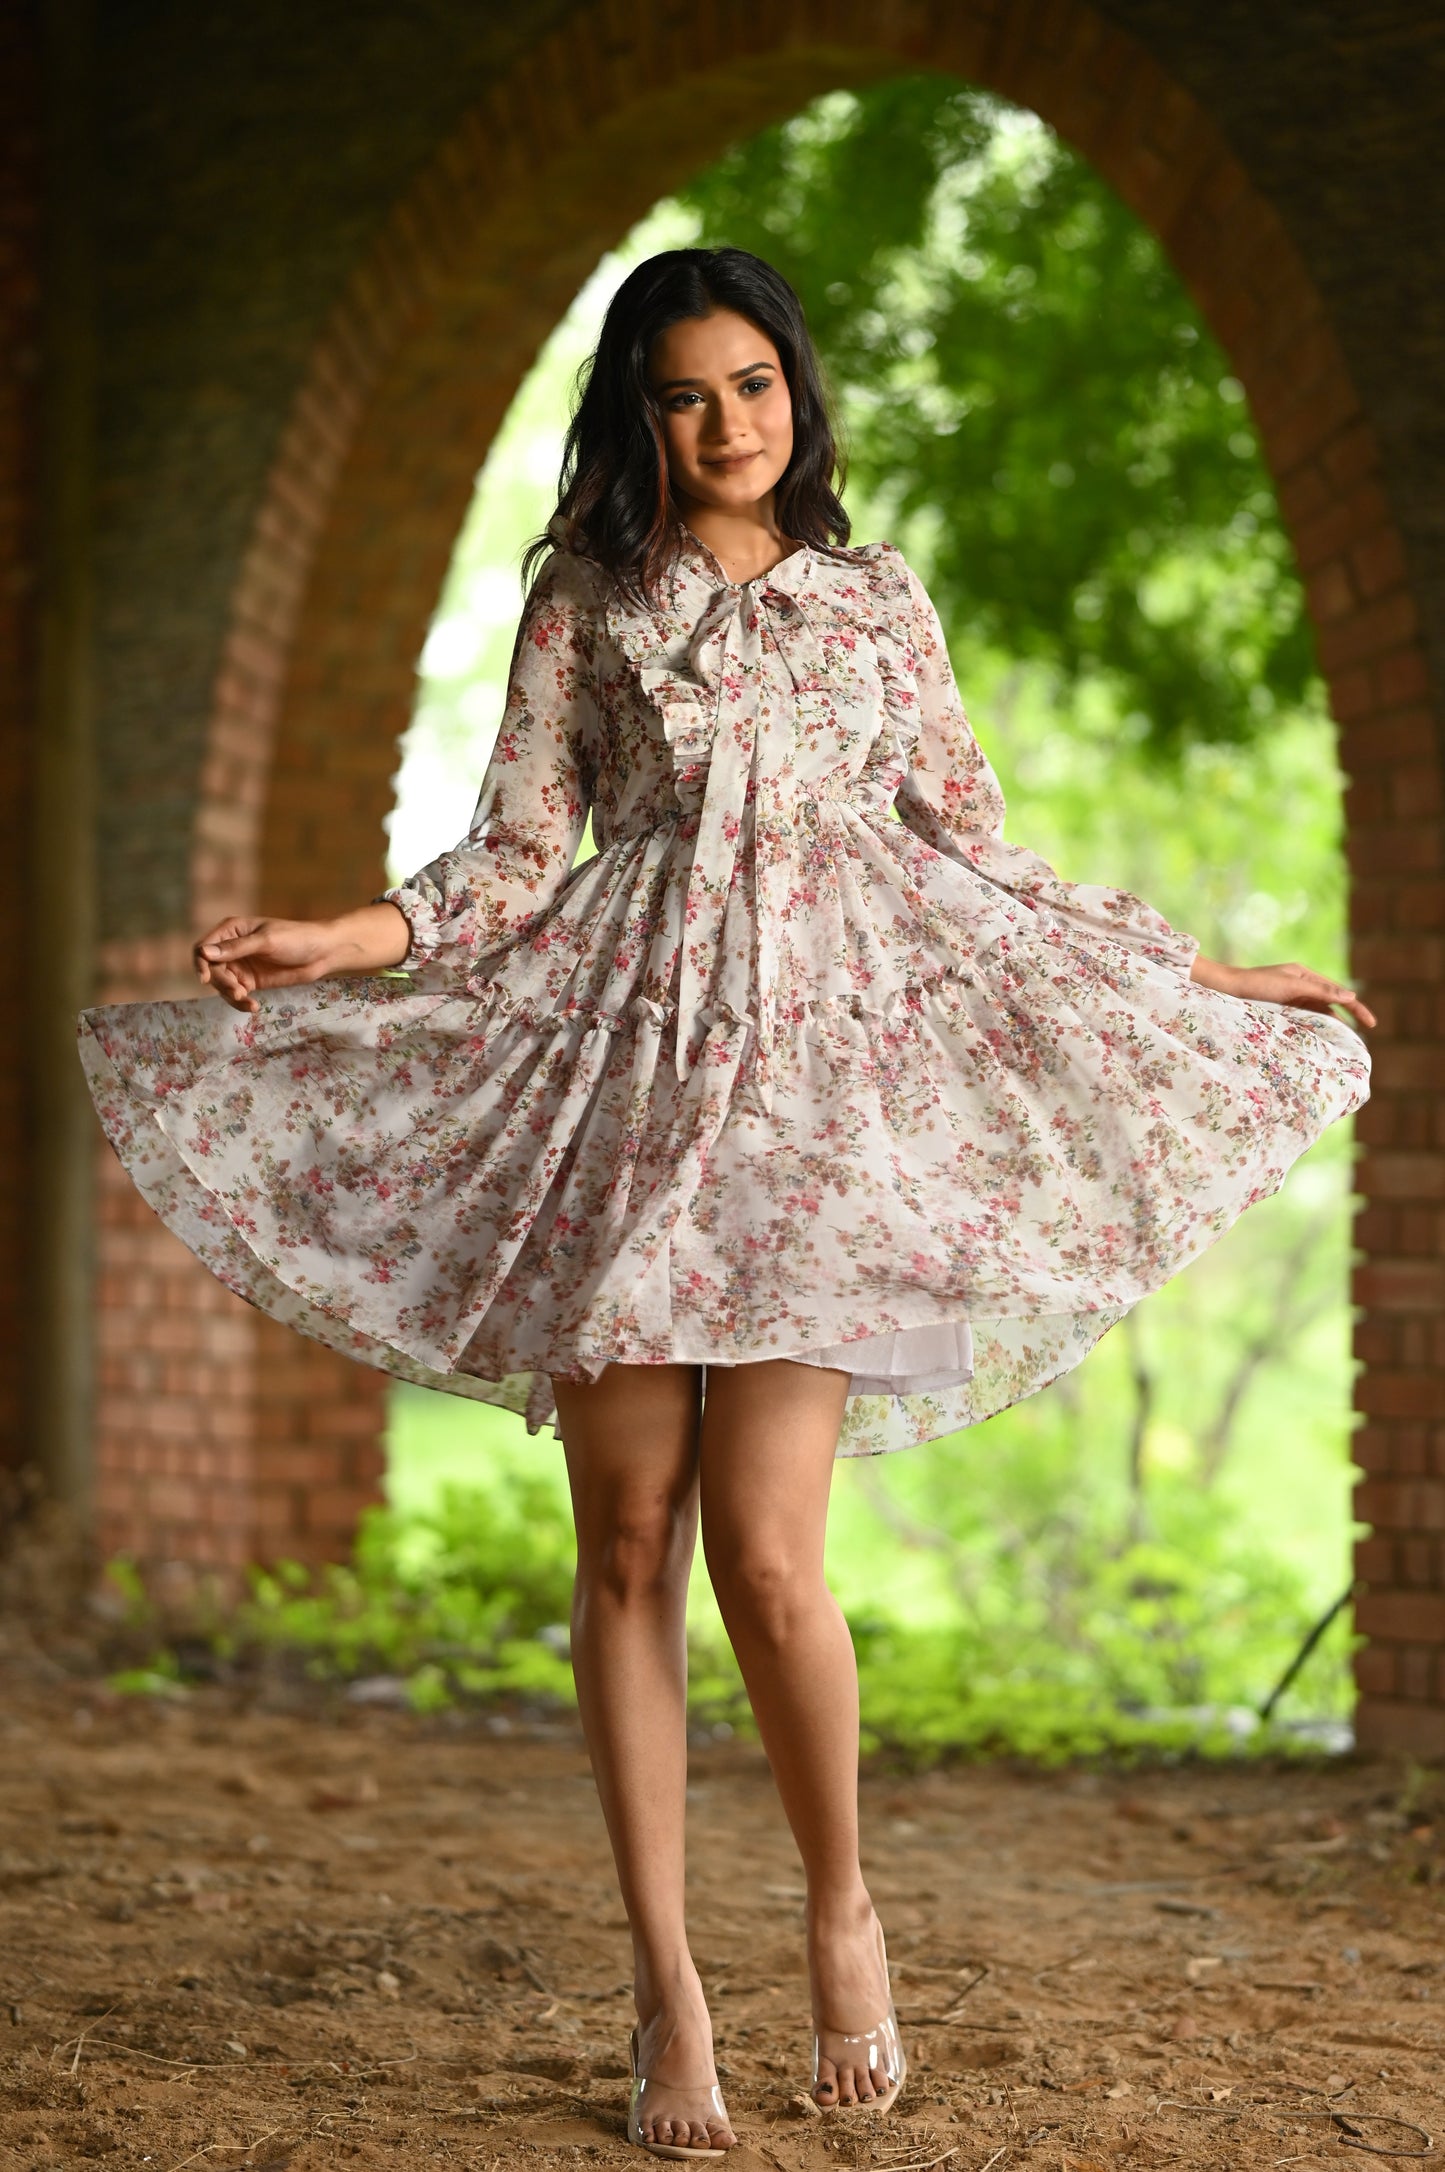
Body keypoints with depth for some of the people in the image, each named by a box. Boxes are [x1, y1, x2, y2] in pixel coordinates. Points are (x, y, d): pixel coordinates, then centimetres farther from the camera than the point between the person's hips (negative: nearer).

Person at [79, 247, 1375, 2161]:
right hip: (629, 1072, 1)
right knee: (628, 1547, -1)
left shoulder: (880, 603, 13)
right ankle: (667, 1986, 8)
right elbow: (520, 860, 5)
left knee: (765, 1554, -12)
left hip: (817, 1081, 0)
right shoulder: (587, 601, 10)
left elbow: (978, 863, 17)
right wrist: (339, 944, -12)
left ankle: (843, 1907, 13)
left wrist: (1205, 976, 17)